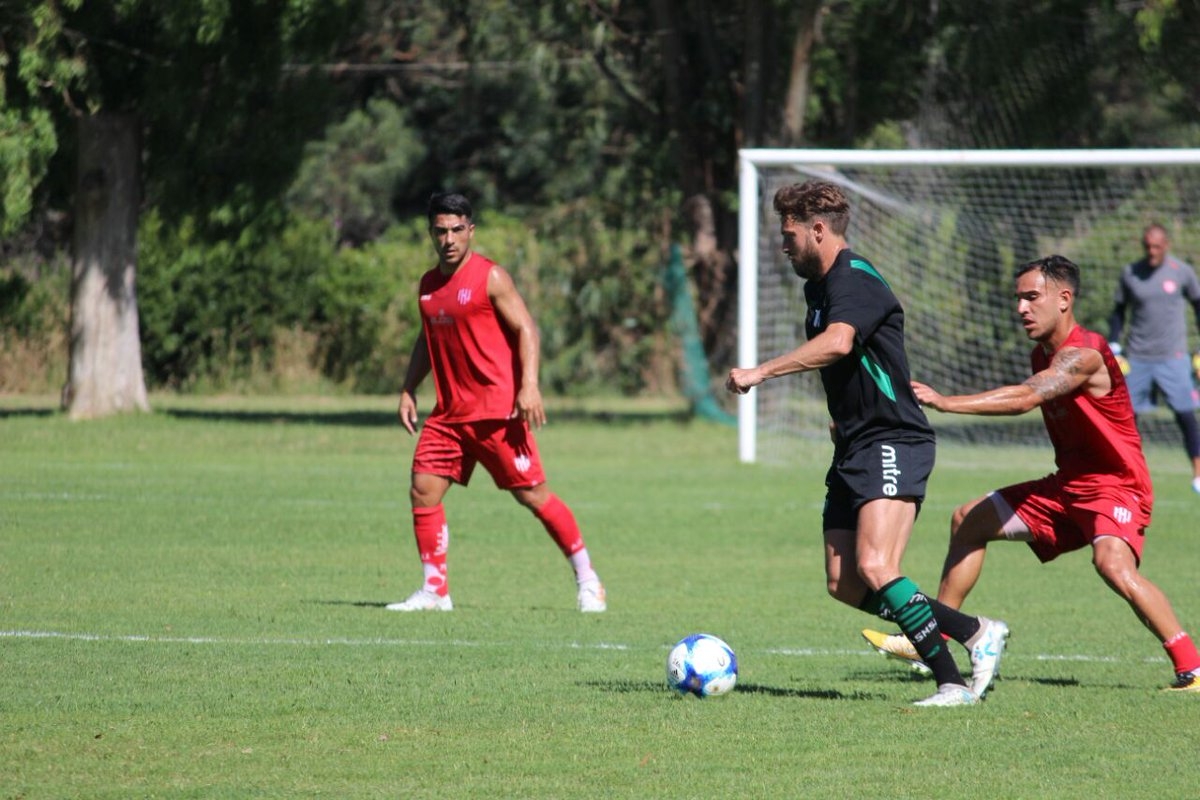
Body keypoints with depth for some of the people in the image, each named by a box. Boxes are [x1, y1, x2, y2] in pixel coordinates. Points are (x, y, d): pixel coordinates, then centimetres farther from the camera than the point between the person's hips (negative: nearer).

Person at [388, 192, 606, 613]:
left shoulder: (490, 277, -7)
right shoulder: (428, 284, 14)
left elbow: (526, 329, -10)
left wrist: (529, 386, -21)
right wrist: (408, 391, 18)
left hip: (496, 410, -7)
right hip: (449, 411, 7)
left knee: (531, 493, -5)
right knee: (423, 491, -4)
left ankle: (587, 579, 8)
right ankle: (434, 591, 3)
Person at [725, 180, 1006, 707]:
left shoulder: (854, 282, -15)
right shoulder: (818, 288, 18)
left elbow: (837, 343, -36)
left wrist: (761, 372, -37)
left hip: (892, 445, -10)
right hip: (854, 450, 10)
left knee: (875, 569, -24)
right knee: (845, 585, 5)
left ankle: (952, 683, -18)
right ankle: (975, 632, 16)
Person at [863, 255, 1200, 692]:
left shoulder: (1083, 356, -24)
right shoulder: (1042, 354, 6)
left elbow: (1025, 398, -38)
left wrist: (944, 402, -44)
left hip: (1115, 488, -10)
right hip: (1068, 486, 10)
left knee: (1112, 562, -37)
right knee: (968, 520, 12)